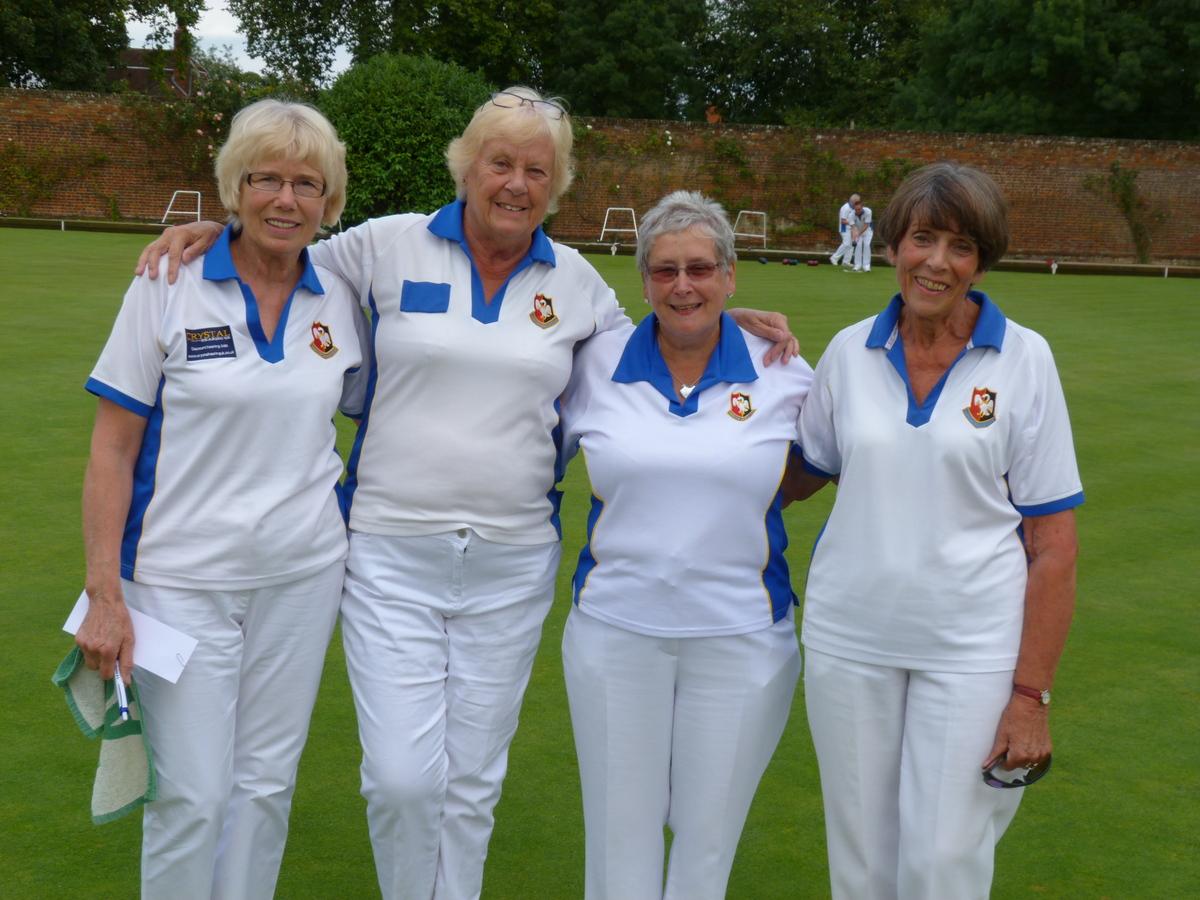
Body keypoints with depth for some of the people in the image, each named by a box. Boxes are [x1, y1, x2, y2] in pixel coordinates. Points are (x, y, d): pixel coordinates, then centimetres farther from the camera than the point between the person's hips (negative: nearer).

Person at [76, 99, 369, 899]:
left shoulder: (341, 302, 2)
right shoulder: (170, 286, -7)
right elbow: (113, 446, -6)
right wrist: (104, 595, -10)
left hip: (305, 573, 3)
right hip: (184, 579, -3)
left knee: (268, 782, 13)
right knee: (193, 795, 0)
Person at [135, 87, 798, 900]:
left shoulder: (575, 281, 8)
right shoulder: (390, 246, 0)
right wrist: (214, 234, -5)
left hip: (513, 564, 2)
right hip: (392, 554, -2)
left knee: (473, 782, 11)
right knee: (402, 777, -7)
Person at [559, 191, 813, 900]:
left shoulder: (783, 375, -2)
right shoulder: (596, 365, 0)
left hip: (742, 640, 0)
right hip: (615, 630, 1)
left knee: (710, 836, 11)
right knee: (619, 836, 9)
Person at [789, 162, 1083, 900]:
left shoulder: (1023, 359, -5)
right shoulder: (850, 351, 2)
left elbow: (1054, 543, -6)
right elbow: (803, 473, 15)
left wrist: (1032, 694, -10)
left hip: (971, 649, -2)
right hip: (849, 639, 3)